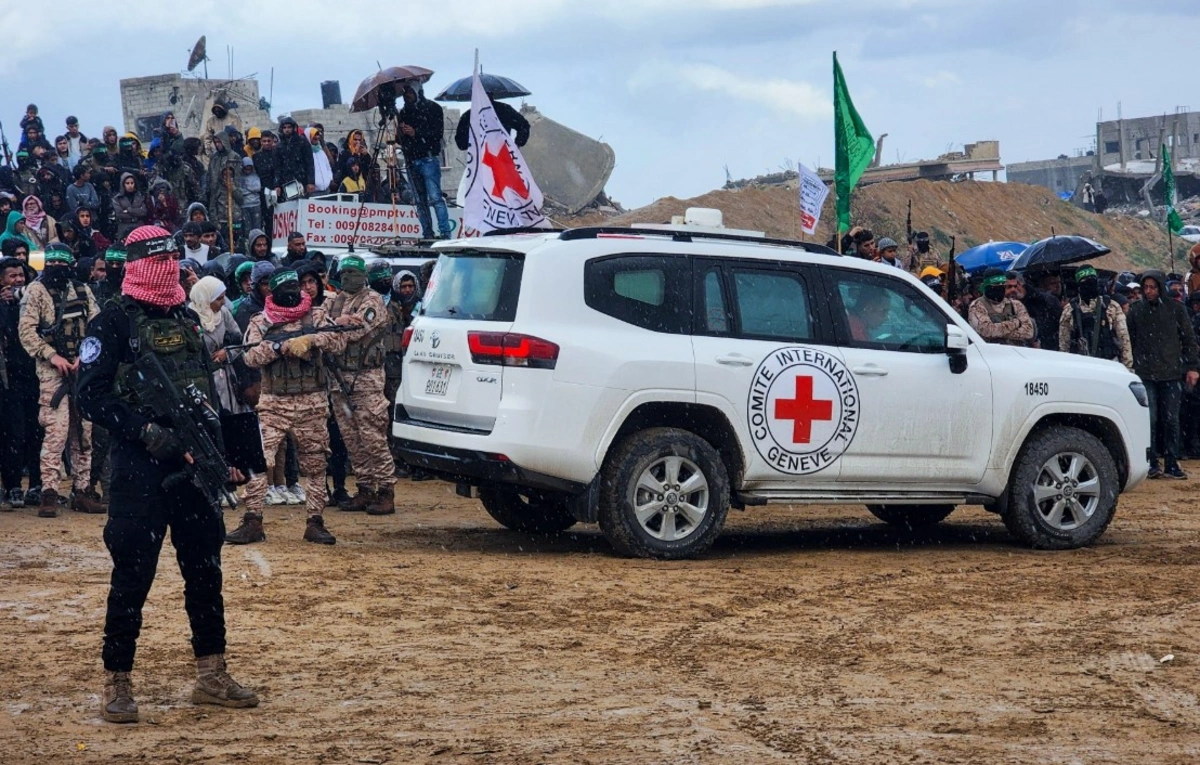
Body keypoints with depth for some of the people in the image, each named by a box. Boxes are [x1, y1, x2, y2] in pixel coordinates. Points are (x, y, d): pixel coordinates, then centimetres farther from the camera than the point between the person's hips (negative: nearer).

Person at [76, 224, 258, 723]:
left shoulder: (186, 318, 15)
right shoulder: (115, 321, -6)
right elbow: (92, 395, -12)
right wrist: (147, 431, -22)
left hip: (194, 463, 7)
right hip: (140, 468, -7)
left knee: (205, 569, 10)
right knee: (132, 574, -4)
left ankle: (211, 676, 19)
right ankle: (116, 683, 6)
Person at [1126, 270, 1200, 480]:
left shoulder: (1176, 309, 5)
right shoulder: (1136, 311, 5)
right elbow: (1128, 341, 8)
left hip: (1171, 374, 1)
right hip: (1145, 374, -1)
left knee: (1171, 420, 2)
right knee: (1150, 419, -6)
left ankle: (1171, 464, 7)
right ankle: (1152, 463, -1)